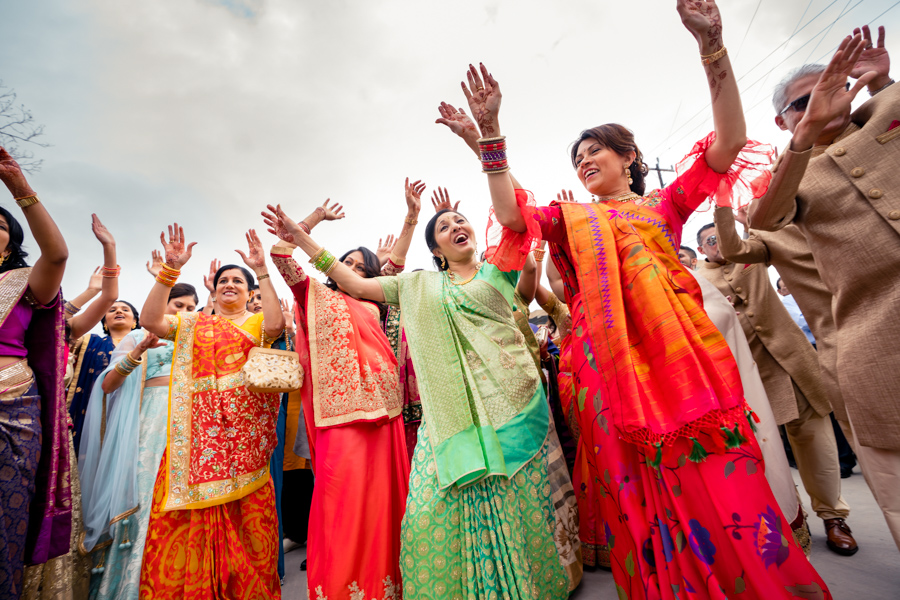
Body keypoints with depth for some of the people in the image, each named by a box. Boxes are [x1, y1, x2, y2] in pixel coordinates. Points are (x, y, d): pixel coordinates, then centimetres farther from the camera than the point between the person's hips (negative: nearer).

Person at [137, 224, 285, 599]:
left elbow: (276, 324, -13)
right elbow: (151, 320, 1)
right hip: (200, 423, 2)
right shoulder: (192, 323, 18)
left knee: (247, 509, -1)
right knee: (191, 510, 0)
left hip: (245, 423, -2)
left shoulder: (257, 321, 11)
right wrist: (170, 270, -3)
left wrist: (262, 271, -12)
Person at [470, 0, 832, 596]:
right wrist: (490, 131, -2)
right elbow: (511, 214, 1)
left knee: (714, 475, 0)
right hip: (610, 352, 1)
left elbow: (728, 145, 5)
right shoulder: (571, 218, 16)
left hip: (679, 345, 0)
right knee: (642, 485, 4)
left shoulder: (665, 203, 16)